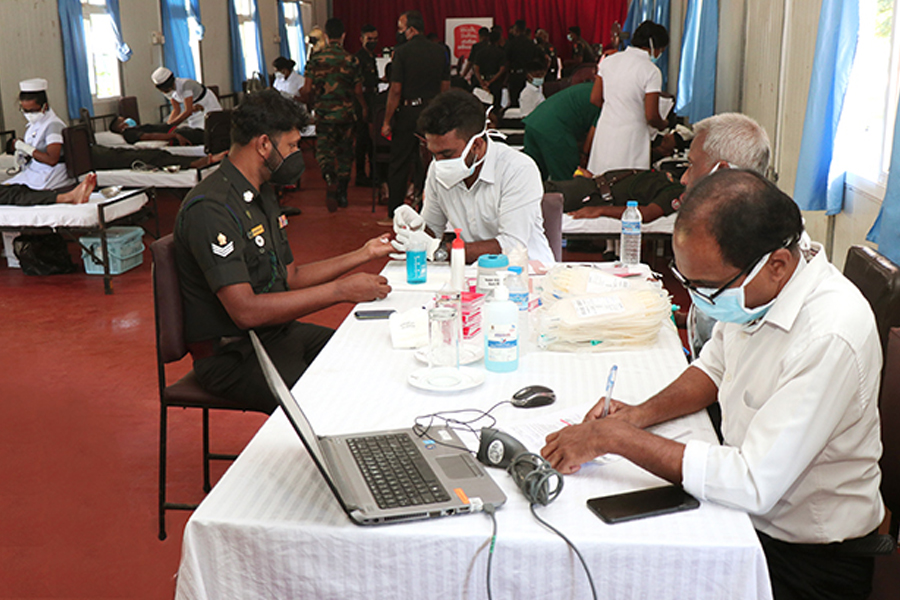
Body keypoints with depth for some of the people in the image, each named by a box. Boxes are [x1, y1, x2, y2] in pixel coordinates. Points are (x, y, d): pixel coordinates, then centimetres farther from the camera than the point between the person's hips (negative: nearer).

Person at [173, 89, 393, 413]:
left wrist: (363, 254, 14)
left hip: (278, 333, 9)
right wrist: (340, 290, -25)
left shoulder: (262, 193, 13)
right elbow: (245, 310, -27)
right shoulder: (209, 208, -20)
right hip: (233, 356, -9)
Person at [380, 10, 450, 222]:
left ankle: (394, 215, 7)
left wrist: (387, 121, -7)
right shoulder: (439, 52, 7)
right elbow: (445, 87, 9)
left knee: (399, 165, 4)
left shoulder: (402, 52, -9)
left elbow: (396, 90, -12)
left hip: (408, 112, -5)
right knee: (427, 163, 11)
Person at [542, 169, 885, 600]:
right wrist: (641, 414, -4)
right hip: (745, 509, 7)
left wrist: (614, 437, -28)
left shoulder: (830, 338, -32)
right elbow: (716, 367, 13)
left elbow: (753, 485, -33)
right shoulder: (751, 288, -7)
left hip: (808, 563, -7)